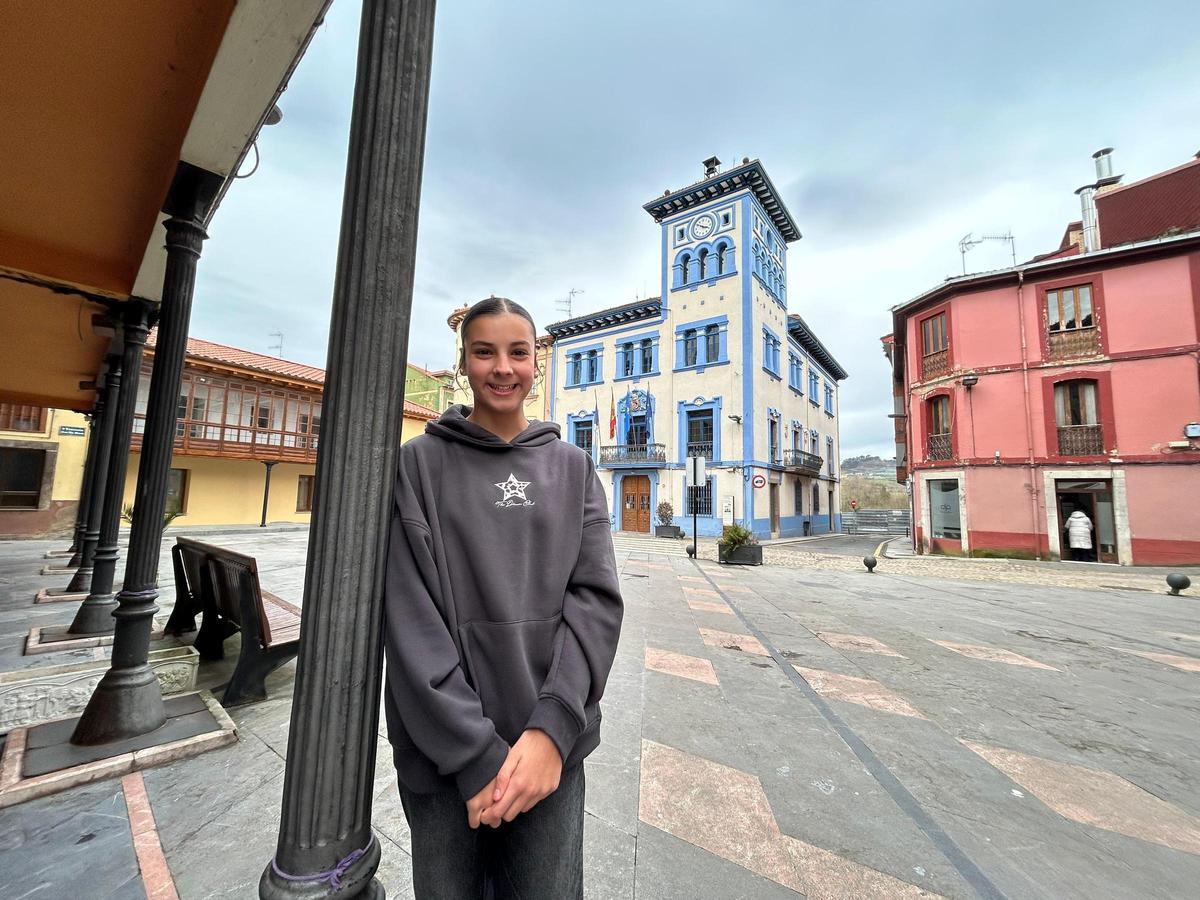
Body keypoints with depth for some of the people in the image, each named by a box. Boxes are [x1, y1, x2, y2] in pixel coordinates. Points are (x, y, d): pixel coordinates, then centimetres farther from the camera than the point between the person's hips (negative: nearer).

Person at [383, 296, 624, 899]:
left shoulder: (573, 468, 4)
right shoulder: (421, 463, -2)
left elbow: (595, 597, -4)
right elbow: (409, 613, -9)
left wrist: (553, 728, -15)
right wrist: (474, 752, -14)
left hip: (550, 741, 2)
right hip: (443, 748, -1)